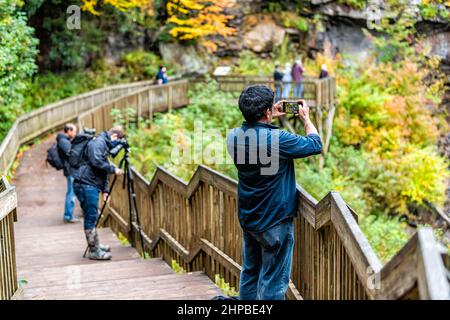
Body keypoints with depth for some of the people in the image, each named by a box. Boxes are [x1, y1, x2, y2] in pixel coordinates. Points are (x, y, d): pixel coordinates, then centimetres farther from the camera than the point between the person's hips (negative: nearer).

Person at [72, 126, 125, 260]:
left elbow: (103, 171, 23)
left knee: (92, 216, 17)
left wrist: (105, 189, 16)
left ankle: (96, 246, 28)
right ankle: (94, 251, -3)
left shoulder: (105, 145, 23)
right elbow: (96, 162, -24)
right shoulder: (98, 142, -9)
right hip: (85, 184, -11)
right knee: (91, 217, -8)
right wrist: (113, 169, -14)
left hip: (91, 185, 11)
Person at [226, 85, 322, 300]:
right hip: (274, 222, -7)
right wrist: (306, 118, 5)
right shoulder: (278, 139, -25)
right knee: (273, 282, 4)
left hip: (247, 219, 7)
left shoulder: (233, 136, -5)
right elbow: (316, 145, -9)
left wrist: (272, 118, 15)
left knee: (249, 273, 20)